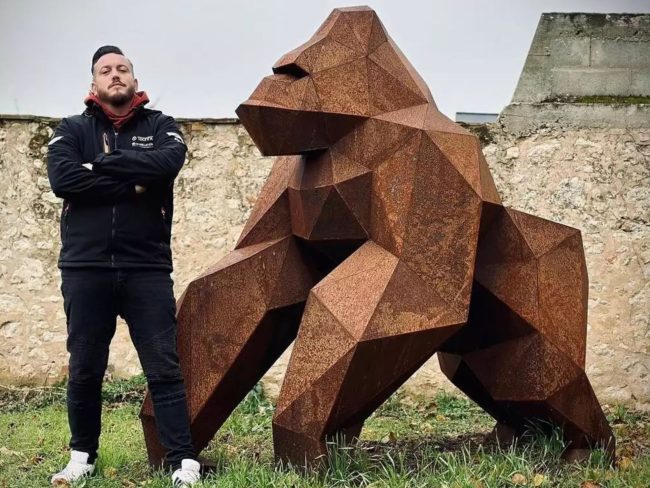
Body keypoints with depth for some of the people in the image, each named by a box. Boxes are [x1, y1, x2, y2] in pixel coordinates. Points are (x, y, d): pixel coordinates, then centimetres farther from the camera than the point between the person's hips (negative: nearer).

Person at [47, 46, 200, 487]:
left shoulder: (160, 126, 9)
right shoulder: (73, 130, 8)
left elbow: (169, 161, -14)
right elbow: (62, 179, -11)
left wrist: (101, 165, -11)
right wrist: (132, 183, -13)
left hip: (147, 268, -1)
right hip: (85, 268, 1)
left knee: (164, 368, -2)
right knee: (85, 370, 9)